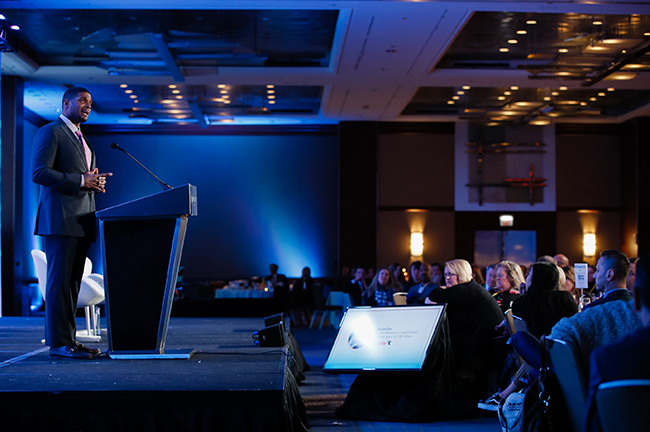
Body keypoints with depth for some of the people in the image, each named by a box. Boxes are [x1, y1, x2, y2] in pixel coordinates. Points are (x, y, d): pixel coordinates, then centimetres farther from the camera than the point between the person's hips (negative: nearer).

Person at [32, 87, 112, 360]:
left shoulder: (82, 140, 26)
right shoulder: (50, 132, -2)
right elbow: (39, 173, -13)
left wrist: (95, 182, 5)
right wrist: (81, 181, -15)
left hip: (82, 221, 9)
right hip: (60, 219, -9)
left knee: (72, 281, 8)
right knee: (60, 280, -9)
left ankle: (68, 339, 11)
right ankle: (59, 342, -8)